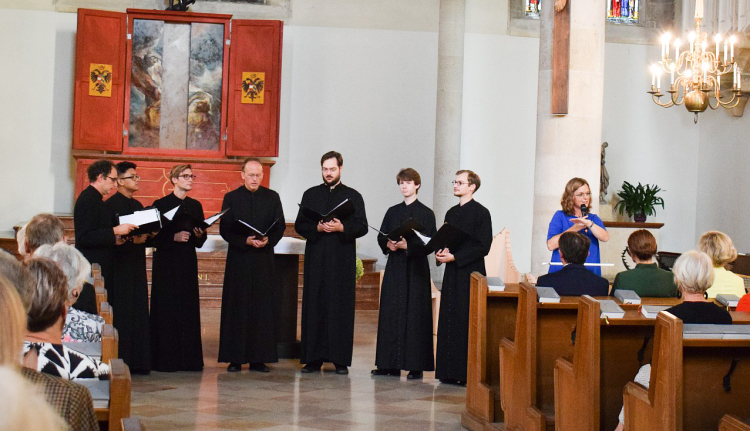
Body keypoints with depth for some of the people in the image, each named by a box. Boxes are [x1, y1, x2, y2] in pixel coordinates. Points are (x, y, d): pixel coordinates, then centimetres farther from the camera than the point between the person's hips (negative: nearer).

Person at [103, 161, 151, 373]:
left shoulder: (137, 205, 18)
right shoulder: (111, 205, -7)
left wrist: (146, 237, -2)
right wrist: (132, 239, -22)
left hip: (137, 266, 8)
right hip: (119, 267, -8)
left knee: (138, 313, 7)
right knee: (121, 314, -7)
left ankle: (137, 361, 11)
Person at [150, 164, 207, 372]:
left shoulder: (195, 206, 12)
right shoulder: (161, 204, -2)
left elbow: (201, 241, 13)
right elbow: (154, 236, -7)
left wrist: (199, 235, -8)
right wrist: (174, 237, -20)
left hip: (188, 263, 5)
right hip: (166, 263, -5)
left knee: (189, 308, 3)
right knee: (166, 308, -4)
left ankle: (188, 358, 9)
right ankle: (165, 360, 1)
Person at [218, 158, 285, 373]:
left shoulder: (272, 197, 9)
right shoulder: (231, 198, 4)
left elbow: (280, 226, 7)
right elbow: (225, 230, -1)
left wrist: (268, 240, -13)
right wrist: (245, 241, -15)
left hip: (264, 259, 1)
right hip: (238, 259, -1)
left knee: (264, 308, -1)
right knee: (237, 308, -2)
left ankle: (259, 358, 4)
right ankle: (235, 358, 3)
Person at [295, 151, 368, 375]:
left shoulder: (353, 196, 8)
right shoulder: (311, 195, 12)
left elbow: (362, 226, 1)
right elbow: (300, 225, 8)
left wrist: (341, 228, -16)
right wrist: (318, 228, -11)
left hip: (343, 259, -1)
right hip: (316, 258, 2)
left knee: (341, 307, -2)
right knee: (314, 306, 0)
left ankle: (340, 359, 1)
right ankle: (313, 358, 3)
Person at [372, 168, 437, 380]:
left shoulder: (426, 213, 0)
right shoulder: (393, 212, 13)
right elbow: (381, 237, 13)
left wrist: (407, 246, -18)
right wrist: (388, 244, -8)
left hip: (416, 269, -4)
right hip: (394, 267, 5)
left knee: (415, 314, -5)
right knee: (390, 314, 3)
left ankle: (415, 365, -1)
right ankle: (389, 363, 8)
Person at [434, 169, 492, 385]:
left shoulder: (481, 213, -5)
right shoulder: (451, 213, 17)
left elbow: (482, 246, -12)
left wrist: (454, 257, -17)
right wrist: (441, 252, 1)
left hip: (471, 274, -7)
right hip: (451, 274, 7)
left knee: (467, 323, -7)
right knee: (449, 322, 5)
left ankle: (468, 373, -2)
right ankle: (450, 372, 10)